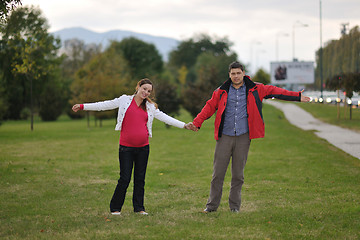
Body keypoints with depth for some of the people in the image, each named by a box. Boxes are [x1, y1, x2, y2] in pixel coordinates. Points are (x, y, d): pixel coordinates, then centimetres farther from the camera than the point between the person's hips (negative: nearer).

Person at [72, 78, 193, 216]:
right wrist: (82, 106, 2)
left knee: (140, 178, 7)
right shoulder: (125, 100, 3)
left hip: (143, 147, 3)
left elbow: (165, 118, 14)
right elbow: (105, 105, 5)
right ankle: (115, 208, 10)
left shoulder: (151, 107, 12)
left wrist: (184, 125, 10)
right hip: (126, 147, -3)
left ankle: (139, 208, 18)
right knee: (125, 179, -4)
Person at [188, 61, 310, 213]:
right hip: (224, 136, 0)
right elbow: (209, 107, 8)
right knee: (218, 173, 0)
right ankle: (212, 205, 9)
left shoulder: (254, 89, 6)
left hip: (243, 137, 0)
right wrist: (196, 123, -3)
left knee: (238, 174, 5)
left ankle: (234, 206, 16)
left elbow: (274, 91, 7)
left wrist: (297, 96, 5)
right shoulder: (221, 91, 7)